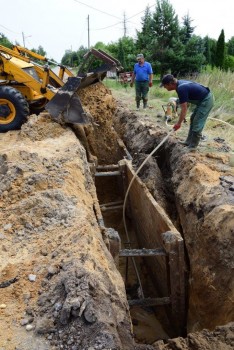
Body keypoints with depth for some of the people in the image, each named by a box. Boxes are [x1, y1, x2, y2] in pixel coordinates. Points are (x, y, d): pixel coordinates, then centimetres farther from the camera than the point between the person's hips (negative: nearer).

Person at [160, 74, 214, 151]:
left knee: (197, 124, -6)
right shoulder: (180, 83, 5)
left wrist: (179, 123, -15)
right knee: (193, 119, 15)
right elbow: (185, 103, 18)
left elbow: (184, 109, -22)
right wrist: (182, 116, 23)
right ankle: (189, 141, 23)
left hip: (206, 100, -10)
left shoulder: (181, 89, -24)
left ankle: (193, 146, 4)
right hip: (203, 99, 10)